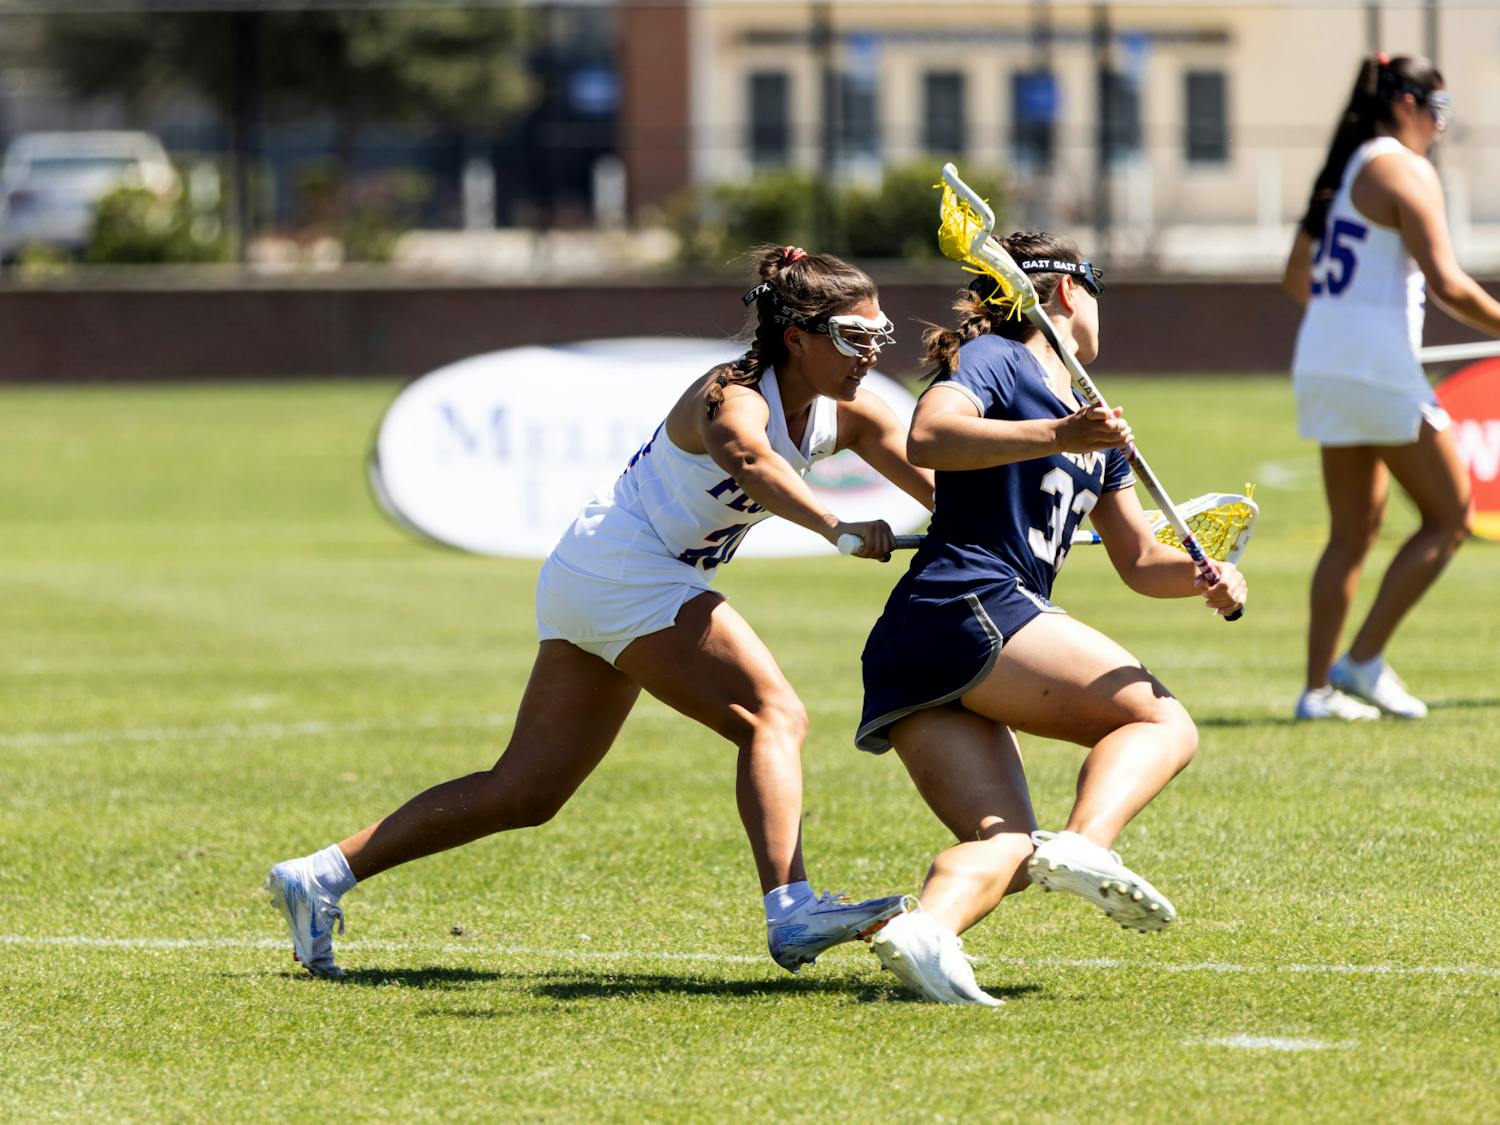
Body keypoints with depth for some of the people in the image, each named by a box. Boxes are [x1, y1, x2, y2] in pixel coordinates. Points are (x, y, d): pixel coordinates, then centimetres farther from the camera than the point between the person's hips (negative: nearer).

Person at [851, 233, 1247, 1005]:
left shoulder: (1094, 426, 31)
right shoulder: (994, 360, 3)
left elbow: (1139, 560, 32)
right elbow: (926, 438, -18)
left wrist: (1205, 575, 10)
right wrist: (1056, 437, -26)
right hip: (969, 609, -9)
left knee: (1003, 845, -5)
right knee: (1161, 720, -8)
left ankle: (927, 927, -33)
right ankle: (1085, 845, -32)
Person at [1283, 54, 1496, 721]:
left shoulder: (1344, 171, 17)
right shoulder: (1405, 171, -9)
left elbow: (1297, 278, 26)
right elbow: (1446, 283, -17)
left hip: (1321, 366, 9)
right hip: (1379, 367, -9)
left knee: (1355, 531, 12)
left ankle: (1318, 686, 7)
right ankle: (1364, 660, -2)